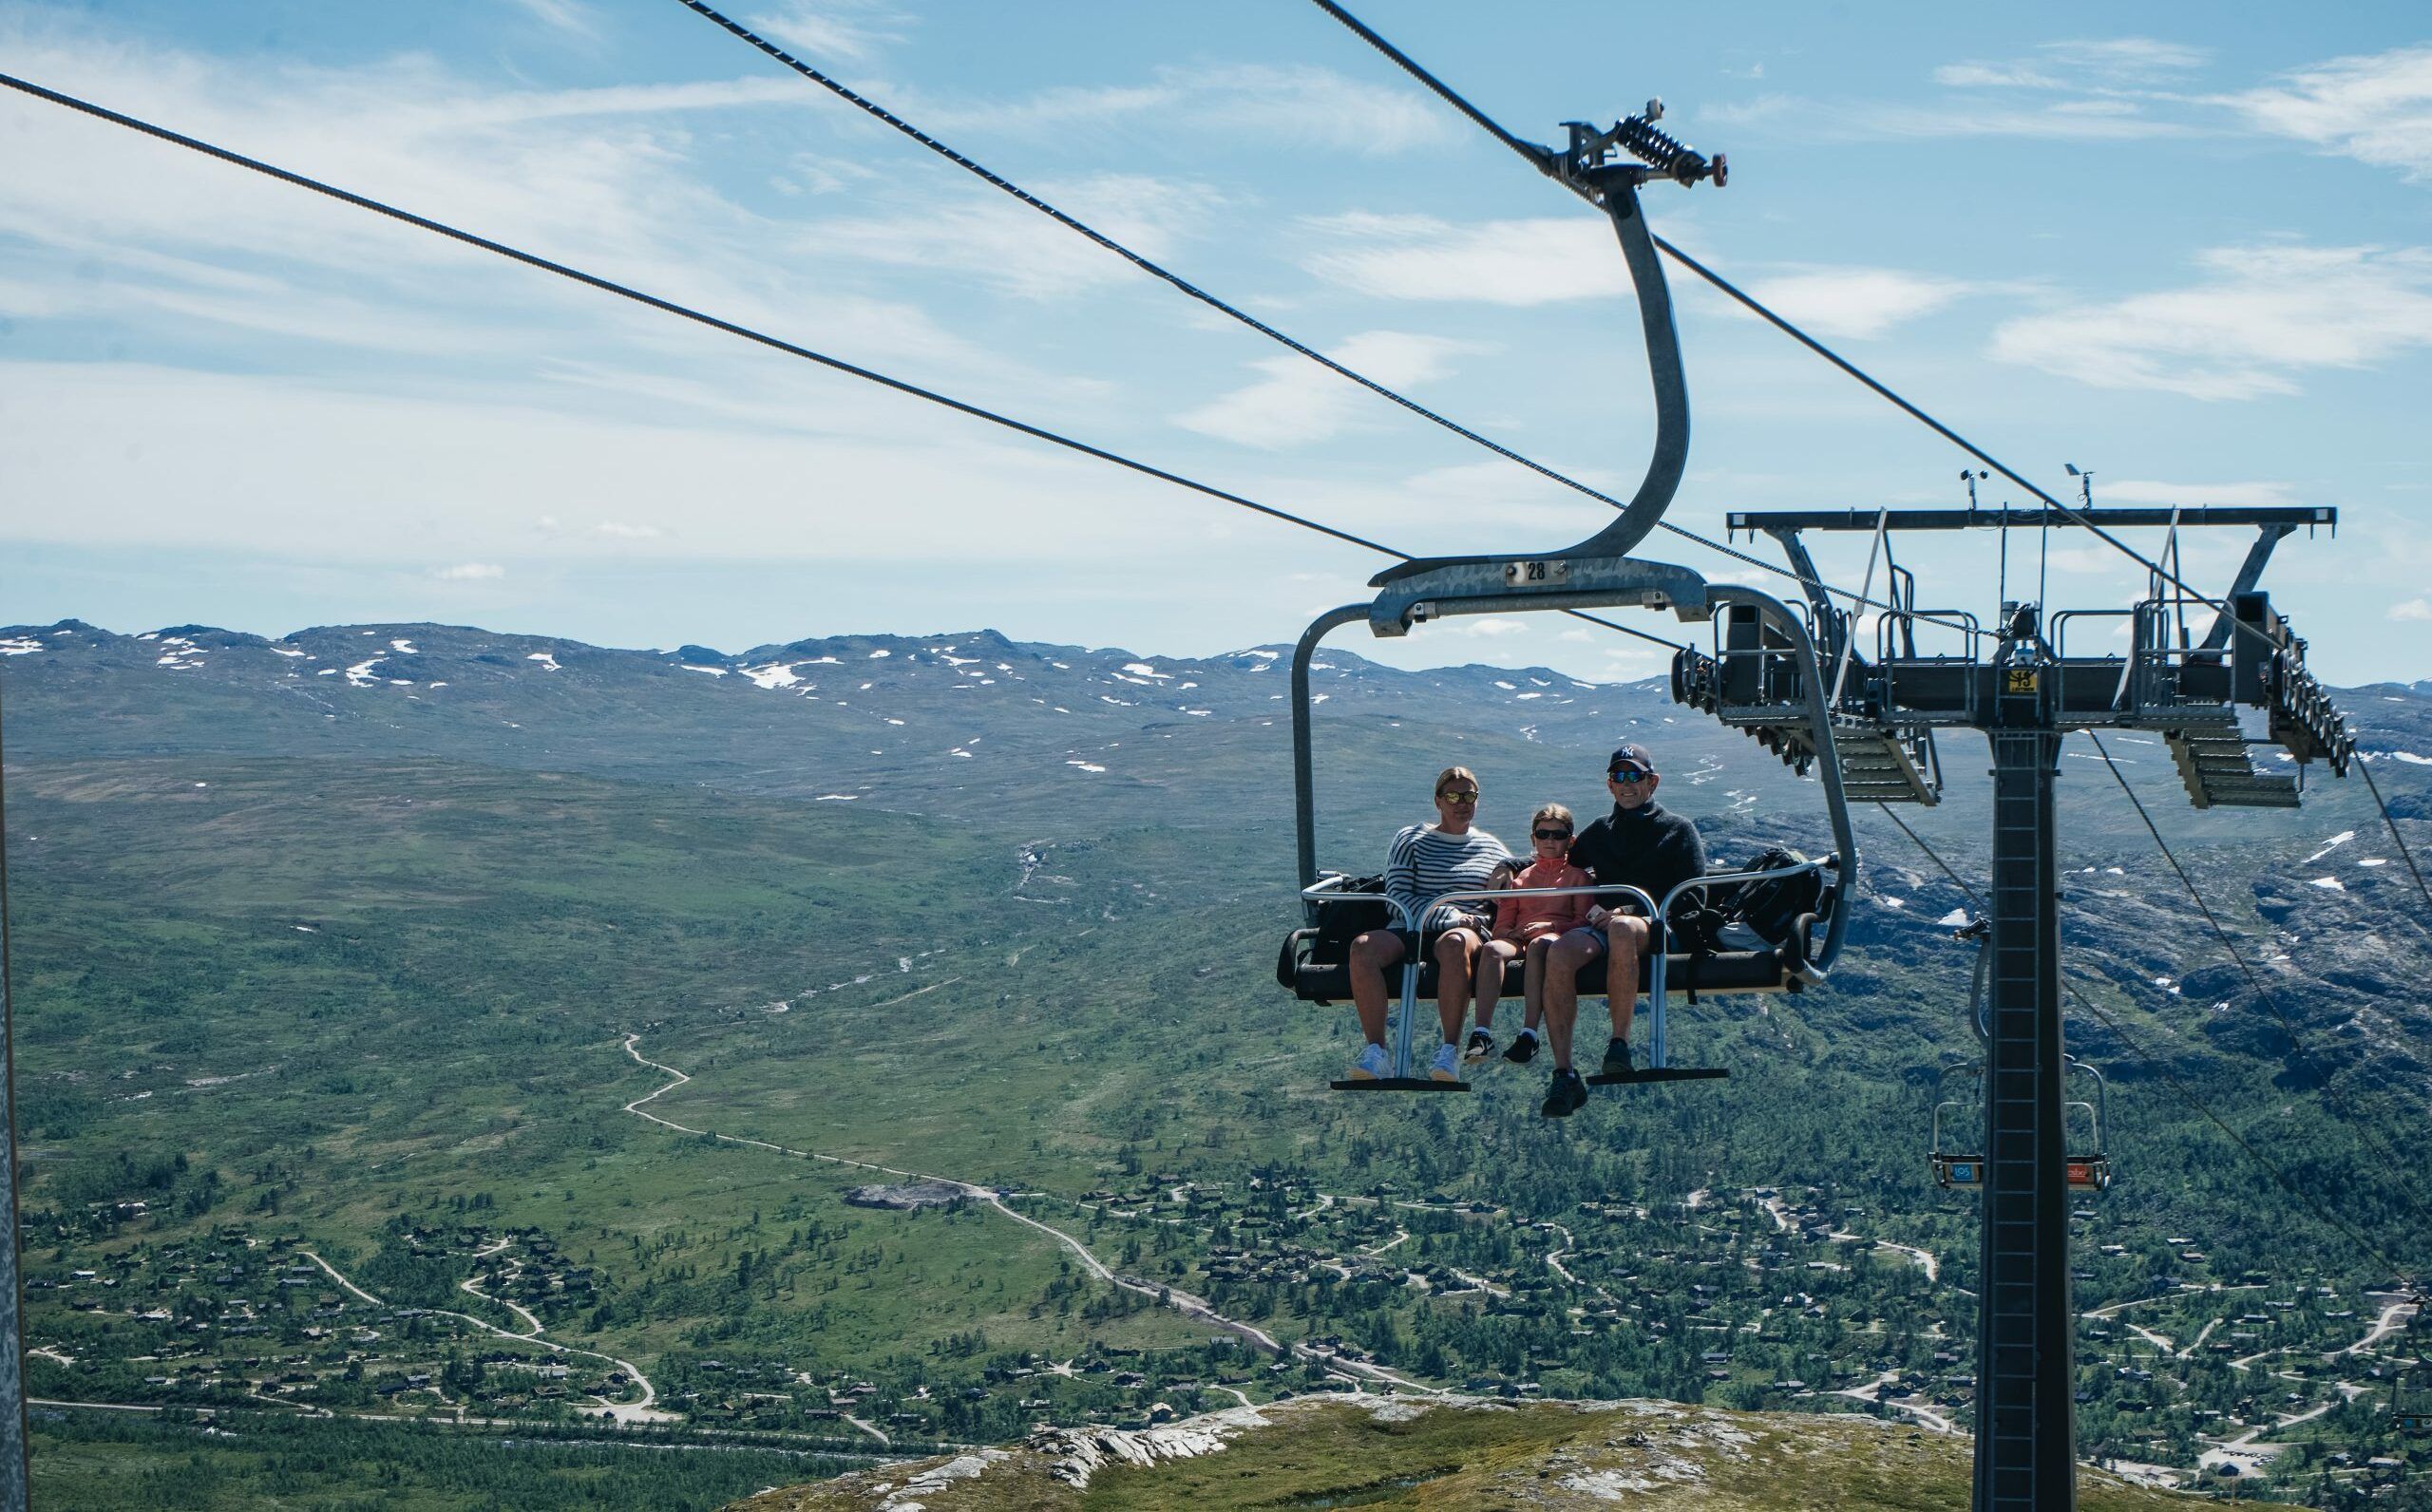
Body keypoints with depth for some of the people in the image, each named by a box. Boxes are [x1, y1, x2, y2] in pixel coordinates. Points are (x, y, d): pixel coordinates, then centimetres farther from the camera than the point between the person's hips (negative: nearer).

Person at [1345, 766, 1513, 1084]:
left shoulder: (1492, 849, 23)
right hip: (1412, 929, 1)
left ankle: (1450, 1051, -43)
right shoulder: (1410, 840, 16)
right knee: (1362, 947, -32)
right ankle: (1376, 1050, -33)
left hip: (1468, 931, -1)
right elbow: (1397, 897, 2)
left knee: (1454, 943, -41)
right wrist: (1449, 916, -10)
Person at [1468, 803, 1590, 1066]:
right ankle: (1482, 1032, -47)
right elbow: (1502, 923, 20)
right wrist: (1509, 932, -4)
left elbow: (1583, 920, 6)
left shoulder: (1577, 876, 21)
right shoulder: (1522, 876, 30)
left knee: (1539, 946, -41)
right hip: (1519, 938, 3)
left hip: (1557, 936, -3)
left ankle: (1529, 1034, -49)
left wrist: (1551, 925, -11)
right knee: (1492, 948, -34)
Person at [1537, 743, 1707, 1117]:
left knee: (1622, 930, -43)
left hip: (1657, 927, -4)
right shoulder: (1598, 832, 29)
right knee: (1559, 952, -33)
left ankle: (1620, 1043, -37)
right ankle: (1563, 1075, -38)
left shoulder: (1678, 830, 16)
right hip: (1603, 924, 4)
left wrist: (1629, 910, -10)